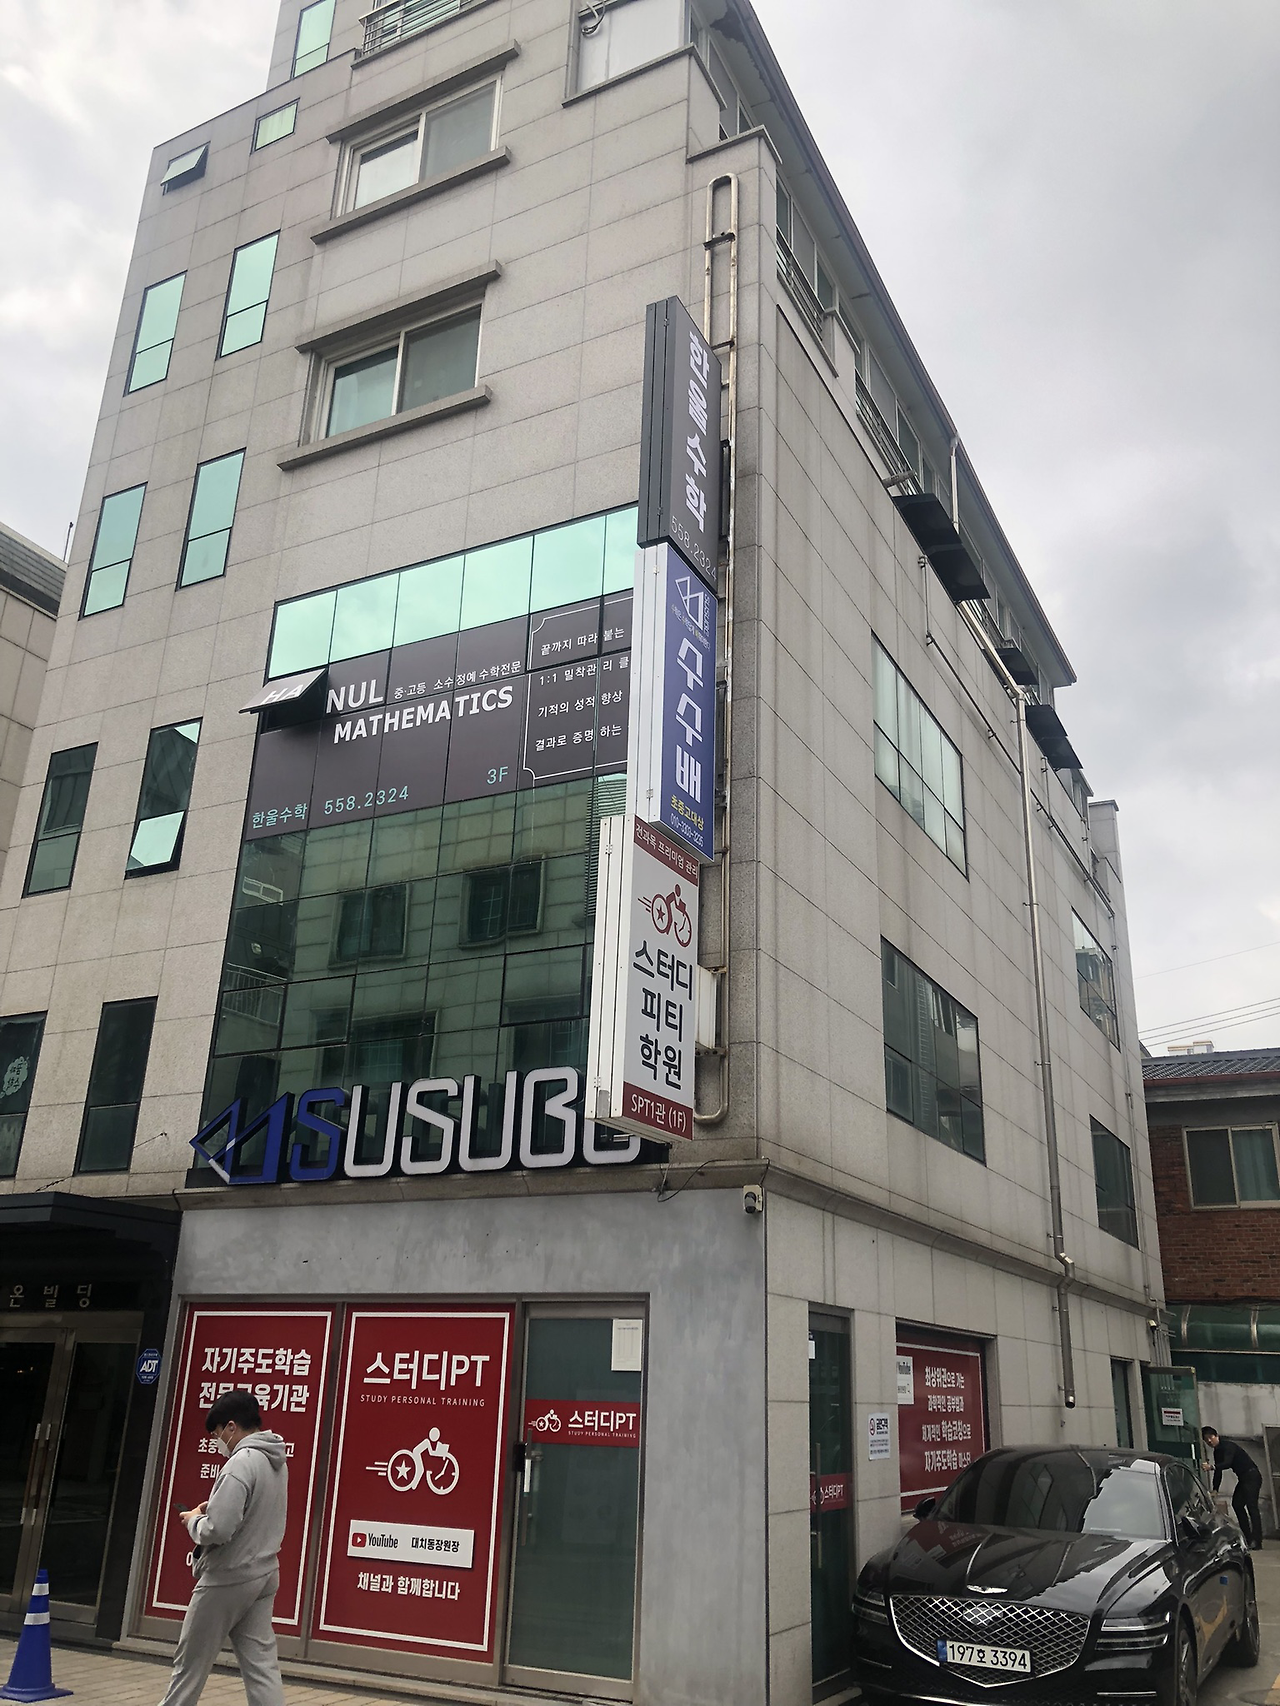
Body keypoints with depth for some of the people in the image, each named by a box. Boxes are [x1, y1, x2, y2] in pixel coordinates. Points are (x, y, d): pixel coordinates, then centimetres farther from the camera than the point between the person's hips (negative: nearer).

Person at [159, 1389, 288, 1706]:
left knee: (191, 1663, 11)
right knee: (262, 1666, 7)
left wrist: (194, 1520, -6)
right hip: (263, 1575, 8)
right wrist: (213, 1508, 11)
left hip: (227, 1580, -8)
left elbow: (216, 1530, -26)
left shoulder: (241, 1463, -21)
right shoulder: (277, 1462, 7)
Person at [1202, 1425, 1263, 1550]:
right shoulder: (1217, 1451, 9)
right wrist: (1215, 1490, 0)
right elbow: (1218, 1471, 9)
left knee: (1251, 1506, -18)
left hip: (1252, 1476, -10)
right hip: (1243, 1478, 10)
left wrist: (1211, 1467, -49)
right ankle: (1248, 1538, 8)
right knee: (1237, 1504, 3)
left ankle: (1256, 1542, -23)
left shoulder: (1228, 1446, -19)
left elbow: (1227, 1463, -35)